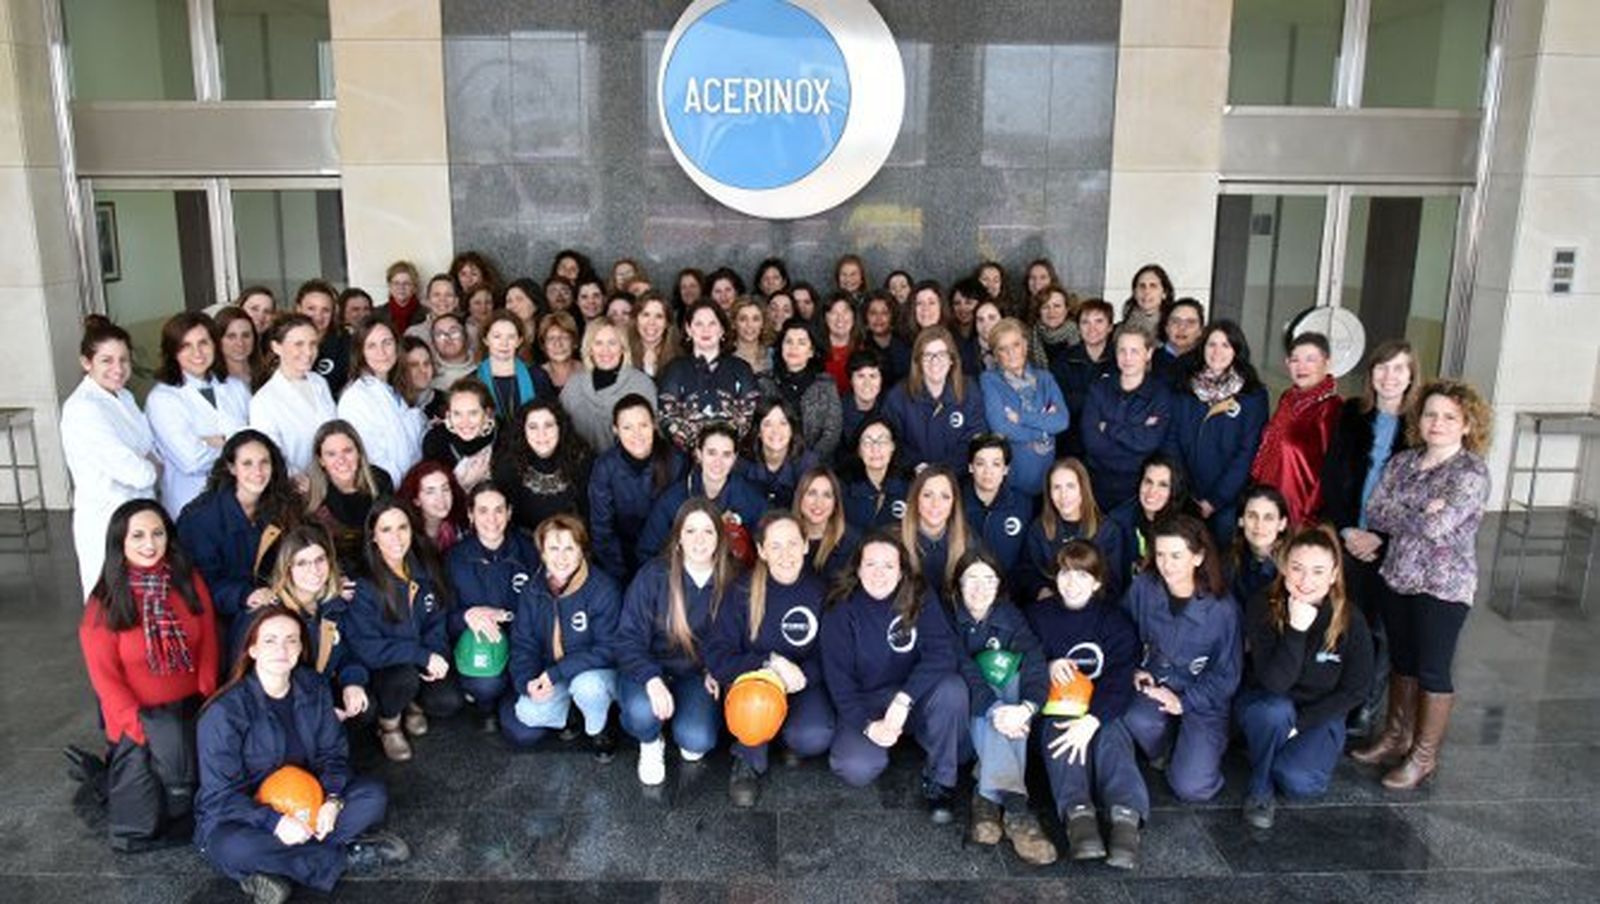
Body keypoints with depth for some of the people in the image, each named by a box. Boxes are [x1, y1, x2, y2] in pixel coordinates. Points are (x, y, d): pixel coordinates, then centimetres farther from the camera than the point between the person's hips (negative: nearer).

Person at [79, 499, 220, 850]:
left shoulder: (189, 582, 2)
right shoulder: (105, 602, -6)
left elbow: (209, 646, 4)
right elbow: (104, 676, -6)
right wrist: (140, 724, -14)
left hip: (190, 710, 2)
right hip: (138, 717, -1)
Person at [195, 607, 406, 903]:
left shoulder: (312, 686, -5)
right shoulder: (225, 712, -22)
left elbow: (333, 752, -1)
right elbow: (221, 794, -19)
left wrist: (332, 799, -21)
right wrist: (273, 821, -33)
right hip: (239, 813, -4)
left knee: (374, 796, -16)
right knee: (232, 848, -39)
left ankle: (274, 869, -19)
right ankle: (346, 854, -21)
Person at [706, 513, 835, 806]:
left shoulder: (821, 591, -6)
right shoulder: (743, 592, -11)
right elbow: (716, 657, -15)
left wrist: (801, 674, -22)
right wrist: (771, 662, -28)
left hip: (804, 684, 1)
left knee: (814, 738, -29)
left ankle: (790, 738, 11)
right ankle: (748, 763, -7)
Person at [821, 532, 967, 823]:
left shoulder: (921, 599, -6)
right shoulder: (841, 611, -7)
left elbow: (941, 652, -19)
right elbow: (838, 678, -10)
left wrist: (903, 699, -32)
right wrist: (867, 725, -26)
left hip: (915, 698, 1)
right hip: (865, 705, -1)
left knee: (952, 687, -31)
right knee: (855, 768, -29)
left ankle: (940, 780, -10)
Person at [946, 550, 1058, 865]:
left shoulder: (1010, 618, 3)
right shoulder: (947, 618, -6)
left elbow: (1035, 665, -14)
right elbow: (962, 668, -24)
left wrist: (1027, 707, -36)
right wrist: (995, 709, -41)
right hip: (963, 712, -3)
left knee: (1010, 669, -27)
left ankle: (988, 798, -42)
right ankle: (1012, 804, -53)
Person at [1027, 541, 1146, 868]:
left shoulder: (1115, 620, 2)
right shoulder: (1039, 615, 9)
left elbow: (1120, 680, -11)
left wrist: (1092, 720, -28)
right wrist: (1048, 666, -14)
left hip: (1101, 709, 0)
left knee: (1111, 733, -32)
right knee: (1056, 729, -32)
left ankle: (1126, 814, -52)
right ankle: (1077, 811, -52)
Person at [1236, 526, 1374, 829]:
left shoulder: (1350, 621, -16)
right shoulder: (1262, 607, -20)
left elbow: (1355, 691, -6)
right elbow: (1274, 682, -26)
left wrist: (1300, 723, -14)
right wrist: (1296, 629, -38)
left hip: (1319, 715, 1)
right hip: (1265, 706, -1)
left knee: (1298, 781, -25)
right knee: (1277, 710, -36)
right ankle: (1259, 789, -12)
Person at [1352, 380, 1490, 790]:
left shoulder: (1471, 473, -14)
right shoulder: (1401, 462, 4)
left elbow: (1437, 526, -25)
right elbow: (1373, 513, -4)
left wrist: (1398, 515, -10)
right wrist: (1421, 514, -16)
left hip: (1444, 587, -6)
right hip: (1398, 577, 6)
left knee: (1432, 670, 3)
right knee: (1401, 660, 18)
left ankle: (1424, 755, 18)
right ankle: (1397, 736, 33)